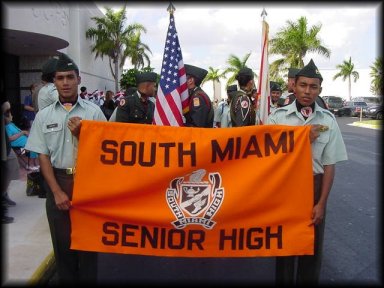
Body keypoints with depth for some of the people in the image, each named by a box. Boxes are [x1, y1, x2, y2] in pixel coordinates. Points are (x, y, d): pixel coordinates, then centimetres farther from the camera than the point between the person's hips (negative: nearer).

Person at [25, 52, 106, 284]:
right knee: (62, 241, 13)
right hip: (57, 181, 2)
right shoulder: (44, 115, 3)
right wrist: (57, 191, -5)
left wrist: (80, 134, -16)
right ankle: (66, 279, 30)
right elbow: (43, 156, 2)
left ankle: (88, 279, 26)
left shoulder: (93, 111, -3)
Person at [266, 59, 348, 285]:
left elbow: (329, 165, -3)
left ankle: (308, 280, 38)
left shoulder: (328, 120, -5)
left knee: (312, 243, 15)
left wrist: (321, 203, -6)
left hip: (315, 186, 1)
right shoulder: (278, 117, -8)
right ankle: (284, 280, 37)